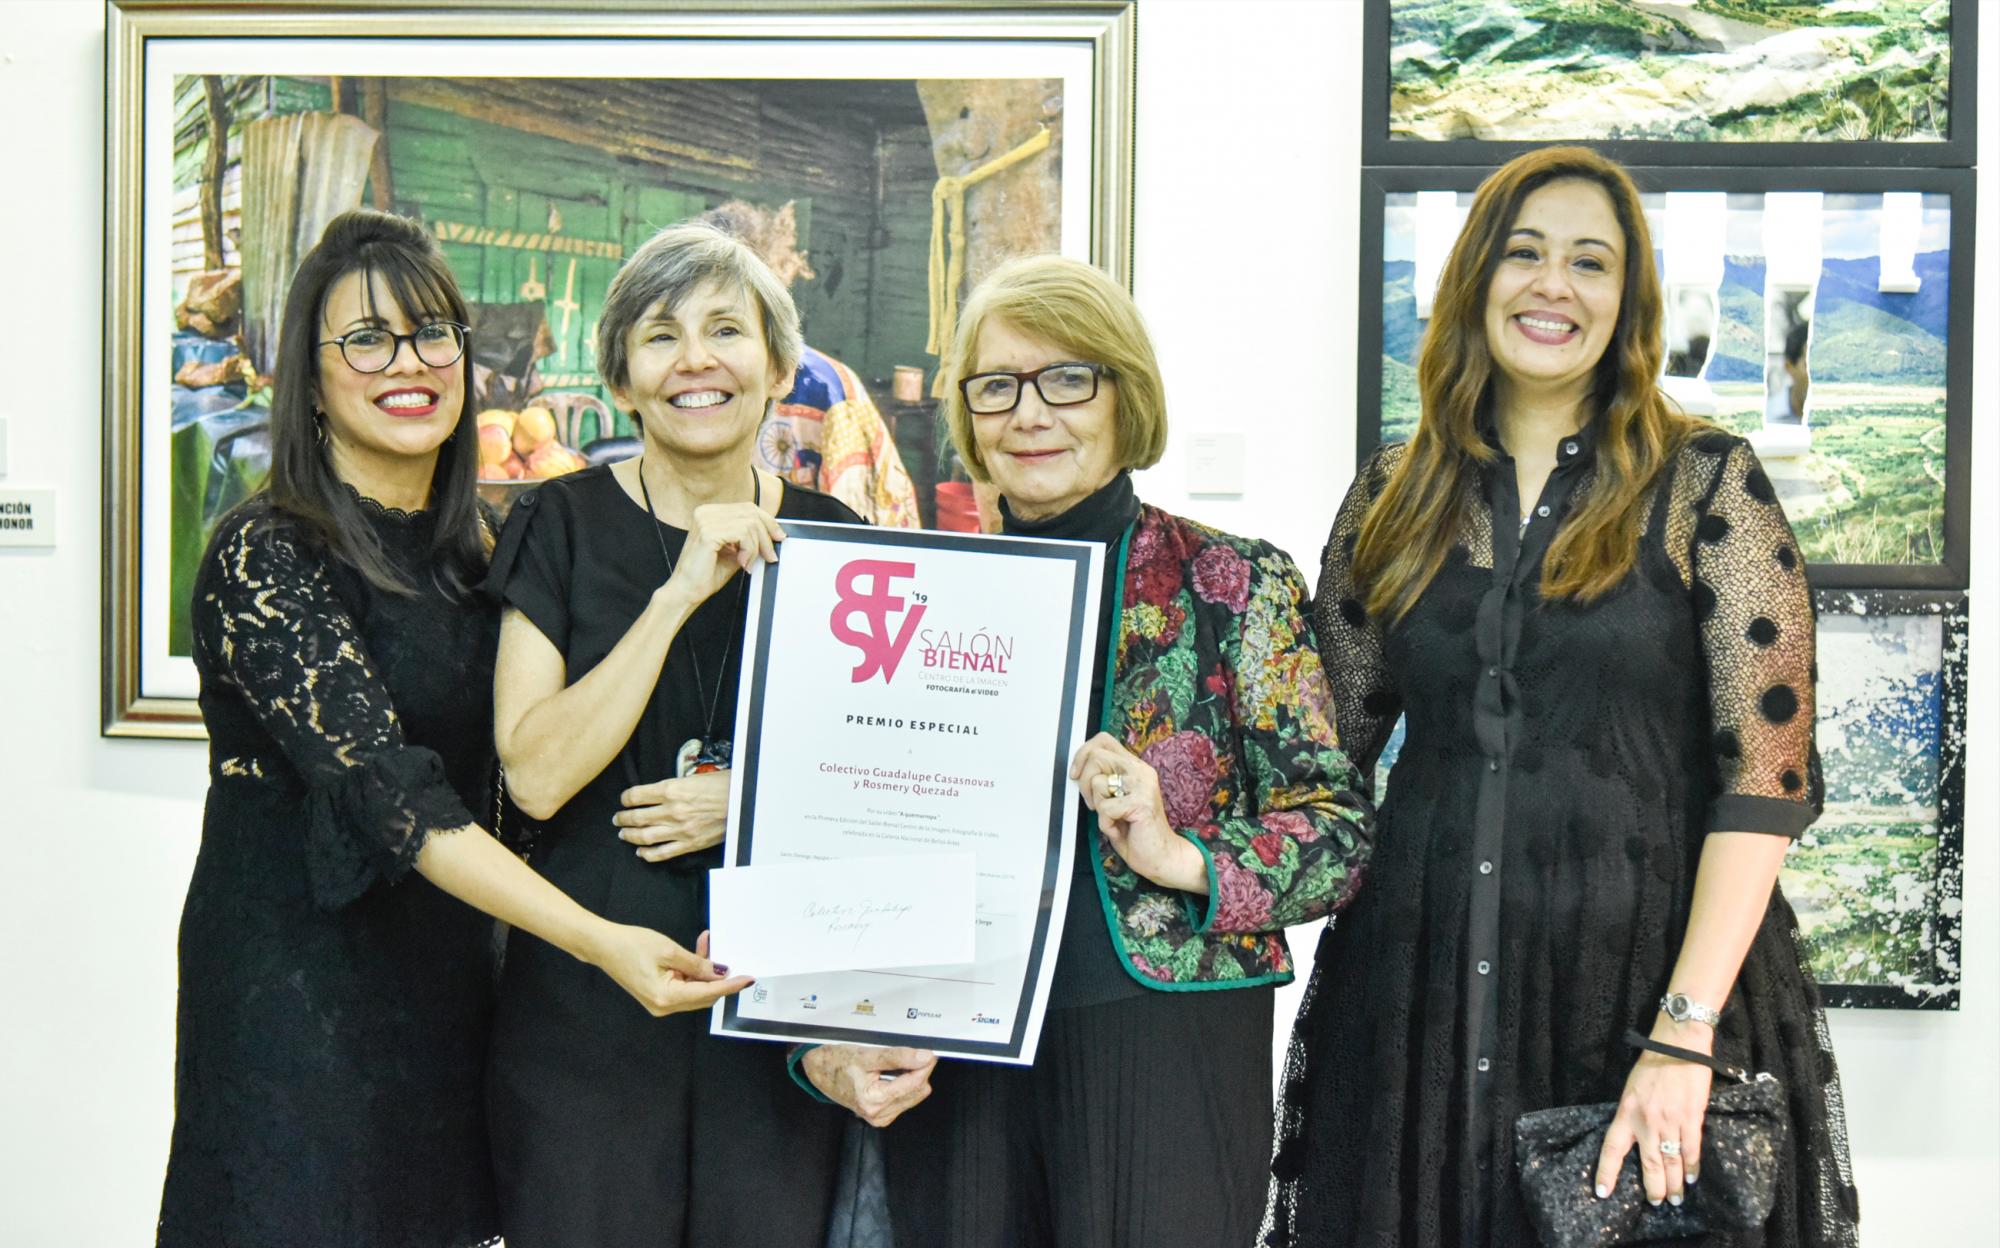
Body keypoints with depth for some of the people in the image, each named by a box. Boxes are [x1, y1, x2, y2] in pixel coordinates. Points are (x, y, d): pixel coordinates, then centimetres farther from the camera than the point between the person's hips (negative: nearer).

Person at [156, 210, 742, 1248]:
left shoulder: (471, 547, 8)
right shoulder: (265, 556, -14)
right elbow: (386, 790, -24)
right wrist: (598, 940, -32)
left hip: (450, 970, 6)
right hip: (300, 988, -6)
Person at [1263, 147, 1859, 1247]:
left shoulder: (1708, 486, -3)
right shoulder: (1393, 497, 7)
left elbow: (1764, 777, -9)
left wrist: (1684, 1034, -17)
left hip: (1645, 979, -3)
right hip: (1419, 986, 3)